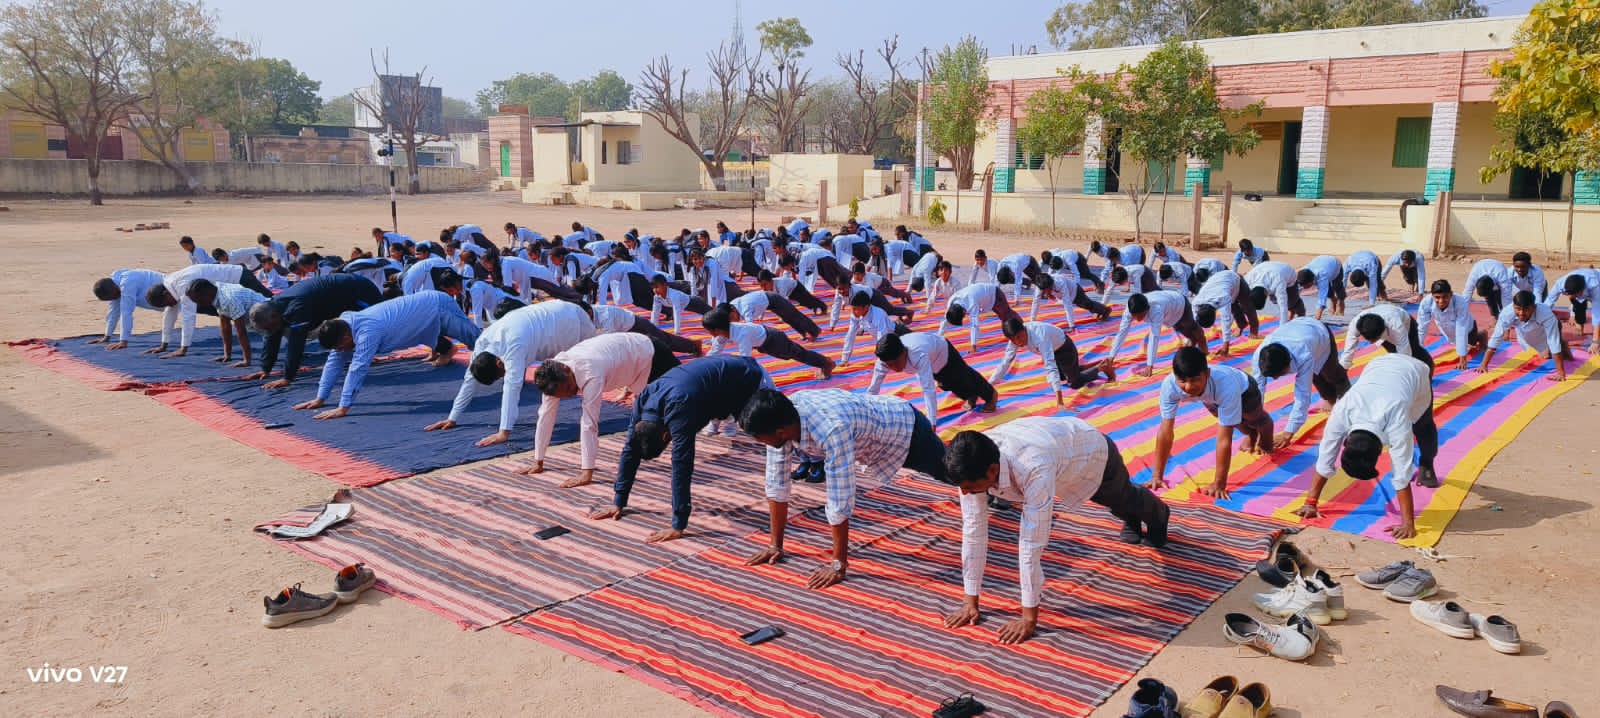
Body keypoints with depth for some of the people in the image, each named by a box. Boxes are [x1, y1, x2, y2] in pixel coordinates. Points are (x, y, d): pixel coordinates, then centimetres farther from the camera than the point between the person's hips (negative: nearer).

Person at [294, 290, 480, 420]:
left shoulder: (367, 332, -38)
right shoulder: (343, 323, -10)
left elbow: (358, 369, -41)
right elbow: (334, 362, -5)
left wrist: (343, 409, -41)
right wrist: (319, 399, -6)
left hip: (438, 306, -8)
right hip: (426, 305, 8)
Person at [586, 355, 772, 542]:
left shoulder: (679, 408, -41)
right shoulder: (643, 401, -19)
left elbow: (682, 466, -41)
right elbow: (630, 450, -9)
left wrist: (678, 527, -40)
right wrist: (618, 503, -8)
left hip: (747, 378, -8)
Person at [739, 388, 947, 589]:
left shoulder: (831, 430, -48)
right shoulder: (781, 418, -25)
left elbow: (840, 502, -43)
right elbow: (776, 483, -17)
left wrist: (838, 565, -36)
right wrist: (775, 545, -13)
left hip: (905, 426, -8)